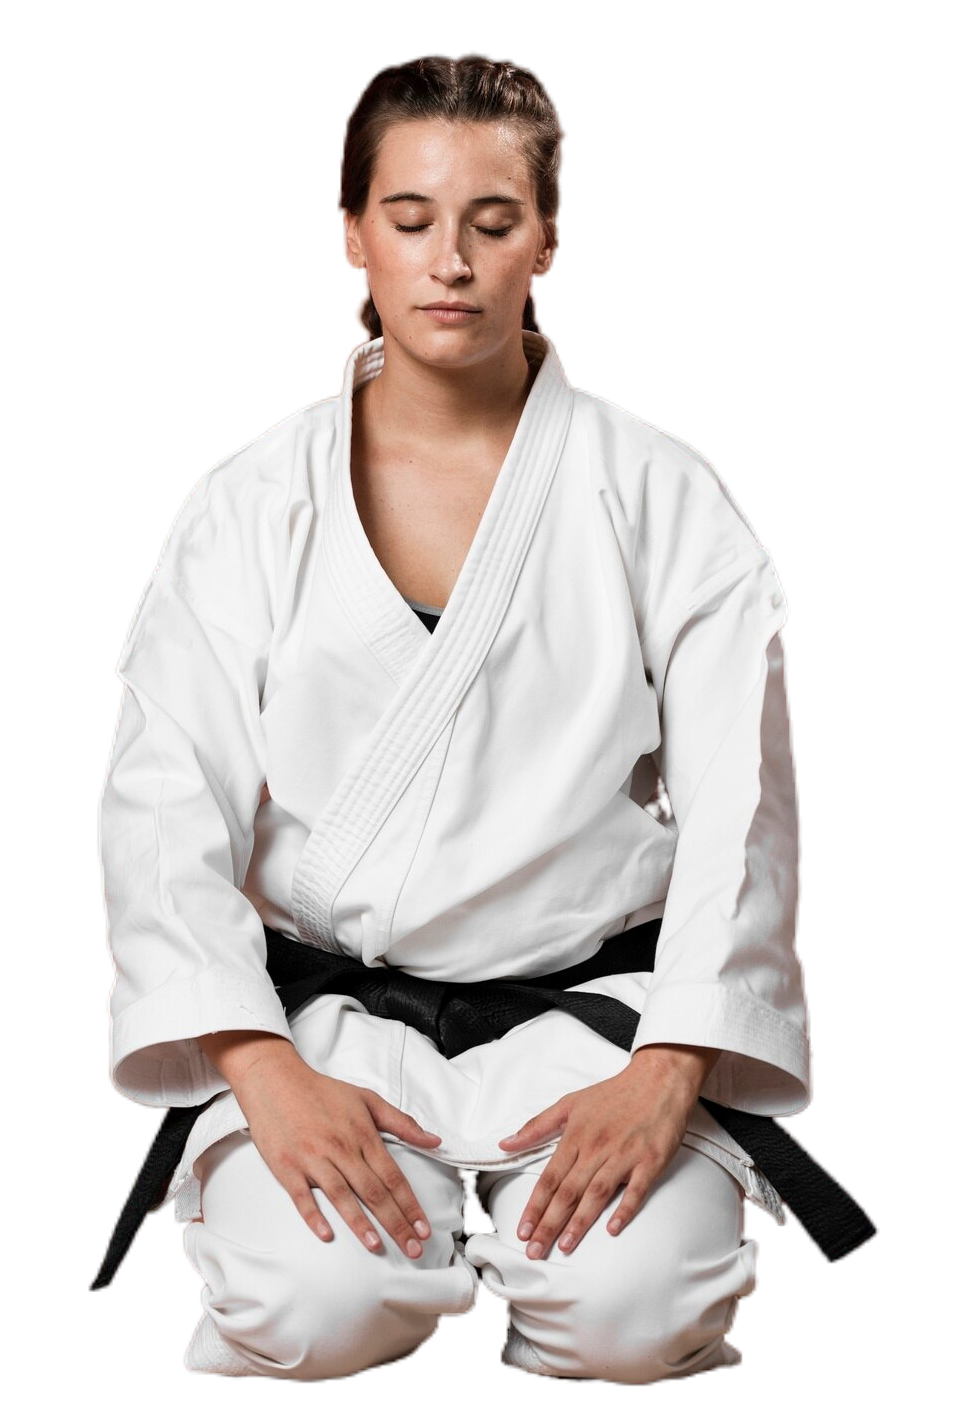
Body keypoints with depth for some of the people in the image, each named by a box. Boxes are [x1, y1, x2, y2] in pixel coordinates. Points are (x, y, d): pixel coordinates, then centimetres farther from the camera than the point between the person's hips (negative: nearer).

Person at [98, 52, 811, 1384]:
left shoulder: (663, 496, 3)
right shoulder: (251, 504, 5)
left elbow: (739, 803, -3)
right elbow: (163, 803, -3)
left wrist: (666, 1073, -17)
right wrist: (265, 1072, -17)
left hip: (590, 1009, 0)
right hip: (326, 1015, 0)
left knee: (629, 1310, -26)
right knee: (323, 1306, -27)